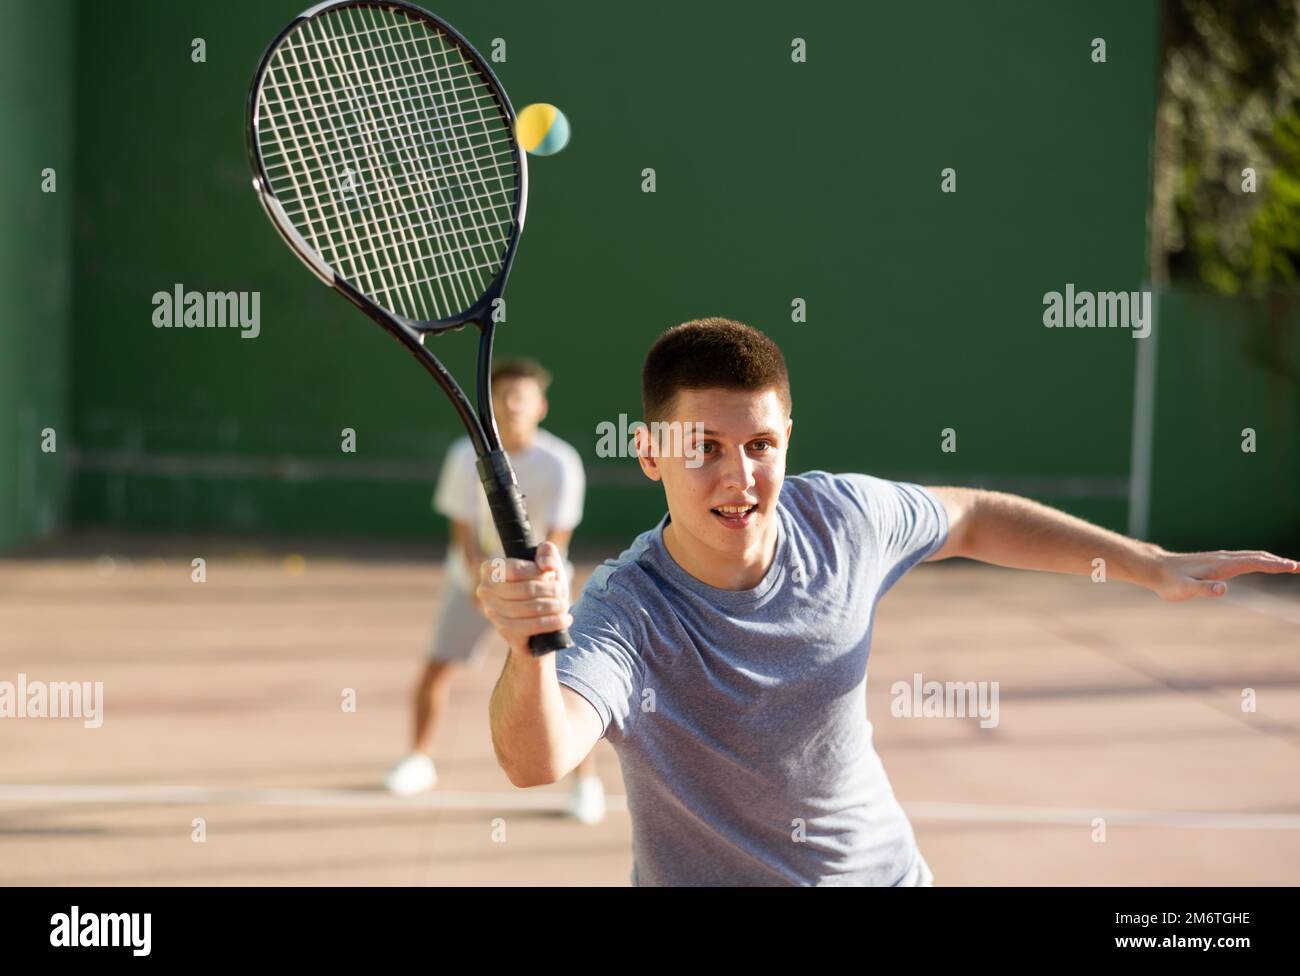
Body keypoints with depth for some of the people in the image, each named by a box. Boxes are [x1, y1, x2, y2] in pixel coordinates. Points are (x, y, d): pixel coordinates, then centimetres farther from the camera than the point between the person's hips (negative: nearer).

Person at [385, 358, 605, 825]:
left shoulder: (561, 464, -20)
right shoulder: (467, 455, -14)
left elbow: (555, 541, -19)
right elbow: (462, 528, -11)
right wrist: (481, 580, -25)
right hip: (475, 577, 2)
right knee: (437, 668, 0)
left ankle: (587, 780, -2)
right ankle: (420, 759, 25)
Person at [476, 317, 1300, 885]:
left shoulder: (843, 518, -16)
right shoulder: (626, 611, -28)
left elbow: (972, 518, 5)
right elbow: (538, 760, -46)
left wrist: (1152, 566, 3)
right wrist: (528, 653, -66)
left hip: (883, 867, 4)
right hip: (706, 878, -4)